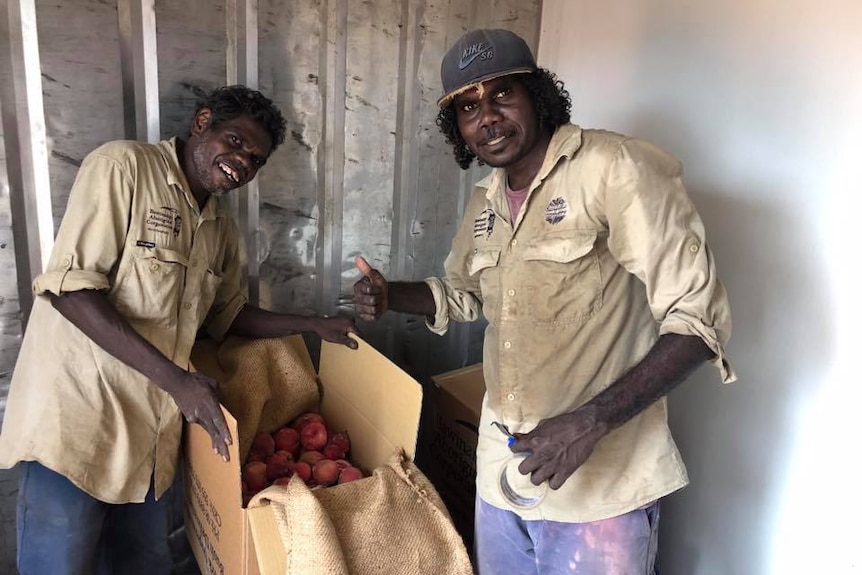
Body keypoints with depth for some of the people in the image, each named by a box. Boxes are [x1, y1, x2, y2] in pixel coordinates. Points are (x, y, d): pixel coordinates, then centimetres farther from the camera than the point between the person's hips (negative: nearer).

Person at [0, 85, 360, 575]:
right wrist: (176, 379, -23)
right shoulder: (123, 166, -12)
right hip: (74, 417, -6)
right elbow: (70, 288, -19)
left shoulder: (223, 227, 11)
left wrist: (314, 325, 12)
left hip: (149, 430, 7)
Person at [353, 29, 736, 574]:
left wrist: (589, 421, -27)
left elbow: (698, 316, -19)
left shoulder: (616, 168, -17)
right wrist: (389, 295, 4)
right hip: (502, 467, 7)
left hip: (599, 486, -6)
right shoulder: (485, 202, 7)